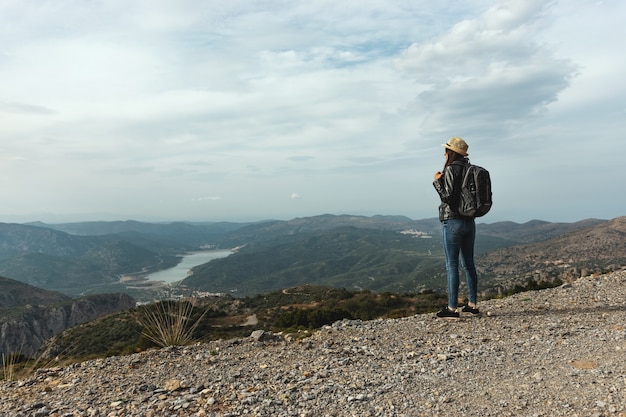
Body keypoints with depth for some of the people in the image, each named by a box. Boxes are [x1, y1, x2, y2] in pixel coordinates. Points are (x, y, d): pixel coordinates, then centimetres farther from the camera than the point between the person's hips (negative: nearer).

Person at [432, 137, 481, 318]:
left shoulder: (451, 169, -12)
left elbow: (448, 197, -17)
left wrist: (437, 181, -7)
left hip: (453, 221, -8)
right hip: (469, 222, 8)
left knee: (451, 265, -3)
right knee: (468, 264, 14)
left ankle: (452, 308, 1)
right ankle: (472, 304, 21)